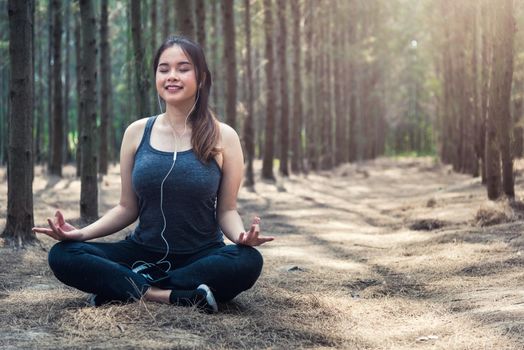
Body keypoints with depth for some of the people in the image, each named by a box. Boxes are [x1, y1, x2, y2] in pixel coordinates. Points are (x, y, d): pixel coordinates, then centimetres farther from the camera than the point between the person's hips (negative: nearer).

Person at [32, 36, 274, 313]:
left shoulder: (222, 137, -3)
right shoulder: (137, 133, 3)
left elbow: (226, 210, -1)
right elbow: (127, 208, 7)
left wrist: (241, 236, -23)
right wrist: (82, 232, -10)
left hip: (200, 256, -1)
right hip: (143, 253, 2)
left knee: (248, 262, -34)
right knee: (63, 255, -20)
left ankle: (132, 287, -21)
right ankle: (175, 296, -24)